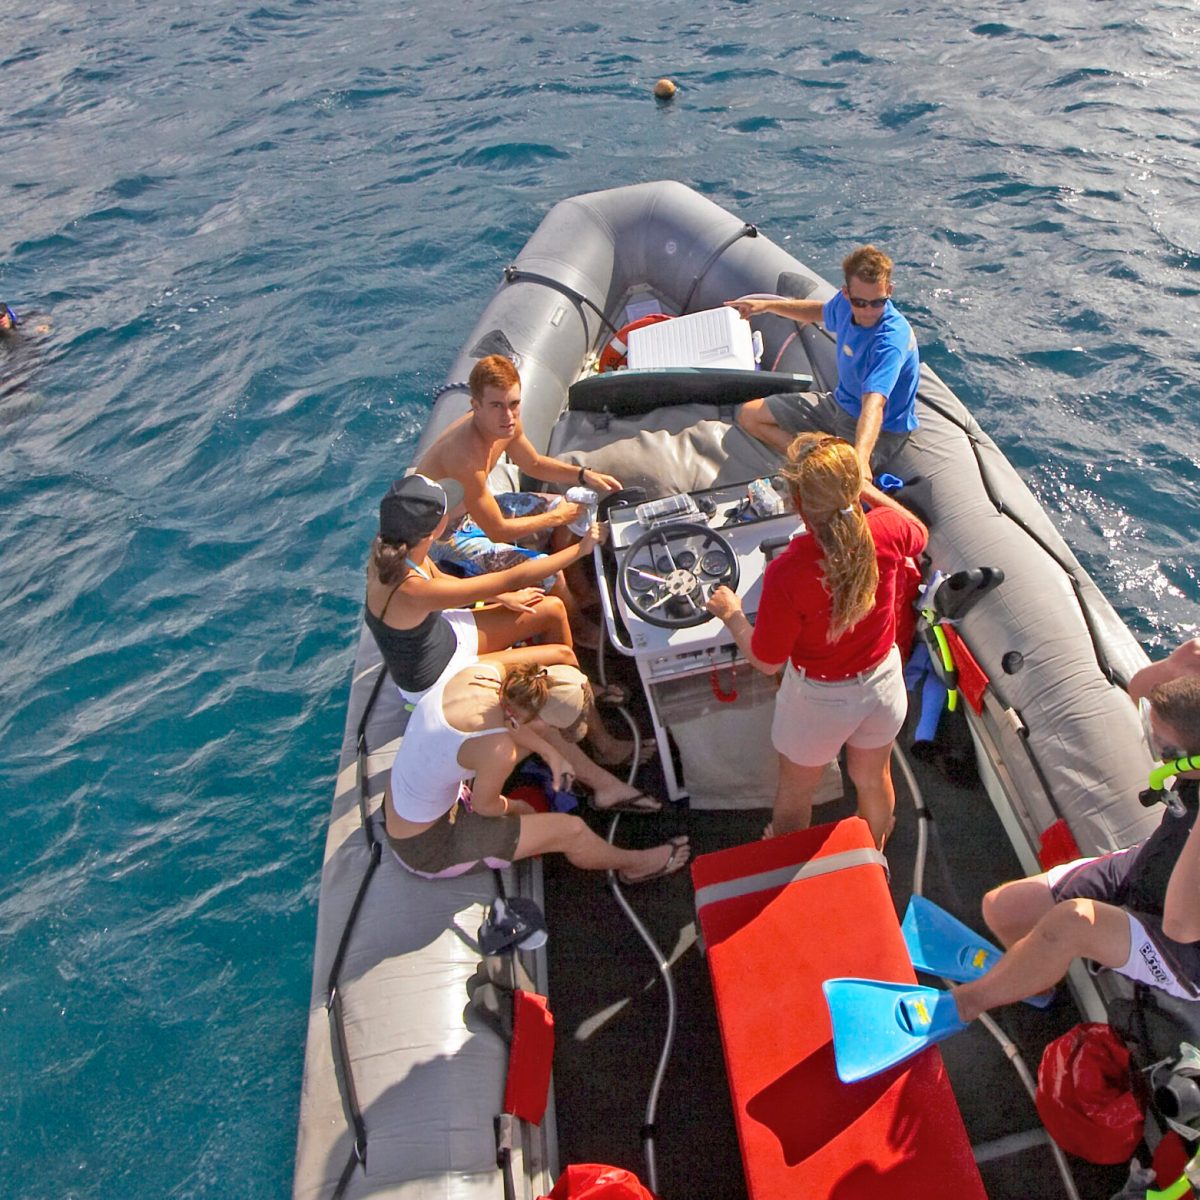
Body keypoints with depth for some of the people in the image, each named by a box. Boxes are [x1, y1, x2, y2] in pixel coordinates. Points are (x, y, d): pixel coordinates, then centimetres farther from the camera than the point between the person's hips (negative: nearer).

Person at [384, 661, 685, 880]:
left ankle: (606, 785, 28)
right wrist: (516, 807, 4)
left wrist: (551, 752, 2)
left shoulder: (485, 673, -19)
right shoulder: (498, 751, -37)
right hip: (427, 848, -7)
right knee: (569, 830, -5)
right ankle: (633, 864, 25)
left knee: (535, 732, 8)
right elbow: (485, 806, -16)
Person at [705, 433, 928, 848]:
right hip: (884, 681, 4)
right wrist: (868, 490, 13)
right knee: (873, 779, 32)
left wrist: (732, 615, -5)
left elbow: (766, 661, -21)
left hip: (819, 699, -4)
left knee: (796, 792, 26)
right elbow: (919, 532, 5)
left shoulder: (787, 573, -36)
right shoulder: (886, 531, -23)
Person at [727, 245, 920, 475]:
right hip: (840, 402, 8)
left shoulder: (891, 339, -34)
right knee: (749, 414, 5)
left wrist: (860, 458, -65)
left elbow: (874, 404, -48)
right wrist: (767, 306, 17)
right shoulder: (846, 303, -11)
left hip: (879, 427, -8)